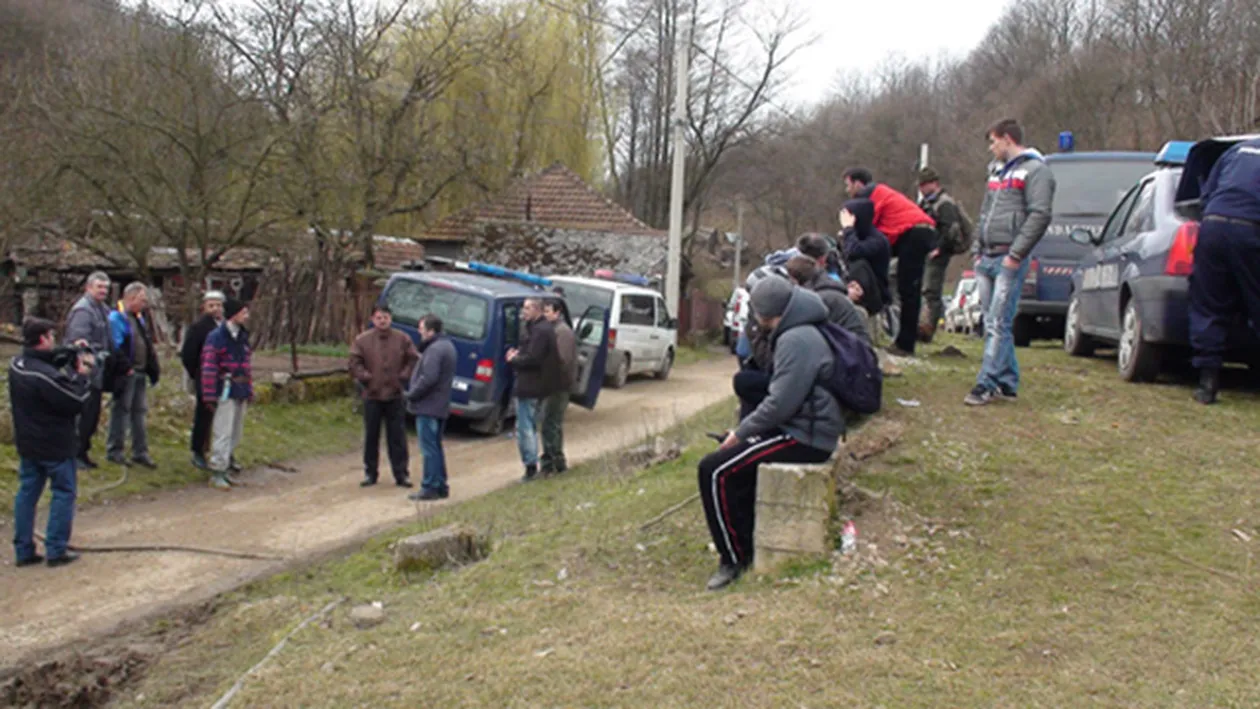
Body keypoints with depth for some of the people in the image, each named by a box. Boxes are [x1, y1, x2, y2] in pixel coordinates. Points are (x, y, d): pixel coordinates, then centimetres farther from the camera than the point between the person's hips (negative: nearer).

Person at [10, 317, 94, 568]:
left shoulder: (17, 365, 0)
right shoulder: (46, 375, -26)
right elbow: (76, 402, -21)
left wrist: (71, 355, -3)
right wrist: (83, 376, -8)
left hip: (27, 443, 8)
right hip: (55, 444, -8)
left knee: (27, 492, 13)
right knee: (64, 493, 5)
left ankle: (24, 550, 17)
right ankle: (56, 550, 7)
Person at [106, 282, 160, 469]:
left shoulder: (140, 319, 17)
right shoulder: (116, 318, -11)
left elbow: (148, 346, 18)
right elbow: (116, 348, -19)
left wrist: (154, 369, 10)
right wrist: (126, 368, -20)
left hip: (140, 374, 9)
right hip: (125, 374, -9)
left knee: (140, 412, 11)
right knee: (121, 411, -1)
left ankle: (140, 452, 17)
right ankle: (114, 451, 8)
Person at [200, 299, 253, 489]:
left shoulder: (242, 336, 12)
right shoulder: (216, 337, -12)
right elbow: (208, 368, -14)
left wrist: (249, 389, 14)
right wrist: (209, 396, -16)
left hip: (241, 391, 8)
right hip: (226, 390, -8)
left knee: (236, 432, 13)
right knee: (223, 432, -8)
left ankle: (227, 462, 26)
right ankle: (217, 472, -4)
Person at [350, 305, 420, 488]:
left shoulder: (402, 339, 2)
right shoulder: (362, 340, 0)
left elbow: (413, 360, 5)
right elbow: (354, 363, 0)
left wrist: (403, 376, -4)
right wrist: (365, 377, -9)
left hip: (395, 396, 0)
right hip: (372, 396, 0)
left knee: (397, 436, 3)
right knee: (371, 436, 7)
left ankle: (401, 474, 9)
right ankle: (370, 473, 18)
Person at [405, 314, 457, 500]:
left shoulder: (435, 349, -19)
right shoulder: (446, 345, 14)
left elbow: (428, 378, -27)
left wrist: (412, 394, -13)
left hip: (428, 406, -10)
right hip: (441, 406, 10)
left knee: (429, 448, -4)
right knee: (435, 447, 17)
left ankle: (430, 487, 0)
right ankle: (441, 486, 21)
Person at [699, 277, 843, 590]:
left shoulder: (796, 341, -18)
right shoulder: (801, 334, 16)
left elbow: (781, 403, -24)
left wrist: (740, 433, -12)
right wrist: (744, 431, 15)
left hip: (806, 438, -11)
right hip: (800, 427, 11)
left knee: (714, 470, -14)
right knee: (737, 459, 24)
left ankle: (734, 557, -7)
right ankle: (747, 543, 22)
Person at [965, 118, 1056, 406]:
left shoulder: (1035, 171, -5)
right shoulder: (999, 172, 23)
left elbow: (1039, 216, -15)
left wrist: (1015, 255, -18)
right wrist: (979, 251, 15)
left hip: (1008, 262, -9)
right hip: (987, 260, 9)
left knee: (998, 324, -11)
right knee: (992, 324, 8)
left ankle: (988, 384, -10)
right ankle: (1007, 382, 14)